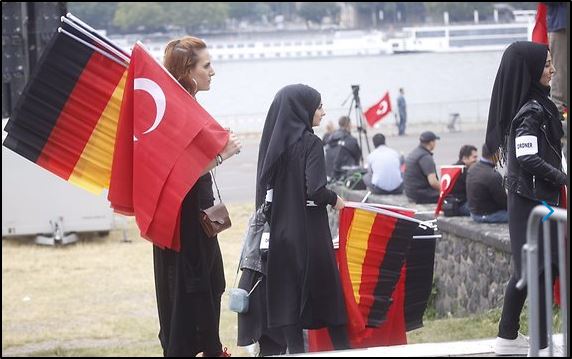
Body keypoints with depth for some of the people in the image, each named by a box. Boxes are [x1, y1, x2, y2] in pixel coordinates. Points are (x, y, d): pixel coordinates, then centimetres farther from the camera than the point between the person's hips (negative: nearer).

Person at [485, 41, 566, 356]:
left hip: (526, 197, 9)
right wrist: (562, 178, -11)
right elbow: (528, 159, -24)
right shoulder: (531, 111, -18)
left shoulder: (537, 104, 10)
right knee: (542, 269, -6)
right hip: (534, 198, -9)